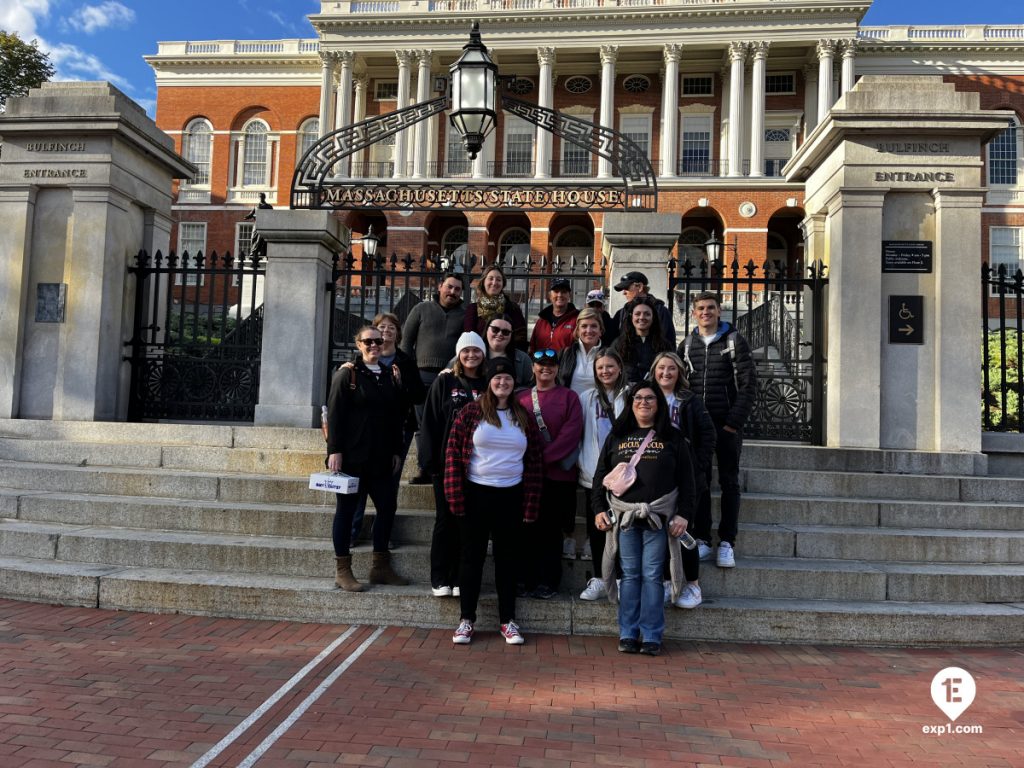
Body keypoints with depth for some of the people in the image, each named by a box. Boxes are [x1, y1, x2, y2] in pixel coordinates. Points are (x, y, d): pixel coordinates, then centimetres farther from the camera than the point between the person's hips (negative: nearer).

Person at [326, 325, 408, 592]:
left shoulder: (389, 376, 11)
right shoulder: (347, 374, -4)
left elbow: (397, 416, 14)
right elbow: (334, 414, -9)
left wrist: (396, 451, 10)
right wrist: (334, 450, -15)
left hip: (380, 458, 6)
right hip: (352, 457, -5)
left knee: (388, 506, 7)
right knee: (346, 509, 4)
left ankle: (380, 567, 21)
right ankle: (342, 571, 14)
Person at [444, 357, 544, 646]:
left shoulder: (524, 417, 5)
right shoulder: (471, 412, -3)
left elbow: (535, 461, 6)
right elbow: (453, 454, -5)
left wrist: (530, 504, 0)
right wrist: (456, 498, -11)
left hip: (511, 496, 2)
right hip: (476, 494, -2)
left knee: (507, 558, 11)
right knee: (472, 556, 7)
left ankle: (508, 620, 21)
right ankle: (466, 619, 18)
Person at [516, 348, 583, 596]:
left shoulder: (569, 397, 3)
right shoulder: (521, 398, 11)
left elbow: (571, 432, -6)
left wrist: (544, 456, -12)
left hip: (559, 472, -2)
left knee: (553, 529, 1)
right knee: (529, 527, 4)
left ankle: (549, 582, 8)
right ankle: (529, 580, 14)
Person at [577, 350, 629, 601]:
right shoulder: (587, 399, 10)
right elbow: (577, 435, 9)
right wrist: (585, 466, 0)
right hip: (594, 474, 3)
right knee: (596, 526, 7)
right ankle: (598, 579, 17)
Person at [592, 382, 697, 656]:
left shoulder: (672, 437, 7)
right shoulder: (616, 436, 13)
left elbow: (686, 479, 5)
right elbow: (601, 474, 13)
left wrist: (684, 514, -3)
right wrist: (599, 508, 4)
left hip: (659, 518, -1)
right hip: (624, 516, 2)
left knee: (652, 576, -1)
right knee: (630, 575, 3)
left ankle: (651, 636, 7)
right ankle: (628, 634, 10)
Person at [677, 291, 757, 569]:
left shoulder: (734, 341, 0)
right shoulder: (687, 345, 10)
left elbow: (748, 384, -5)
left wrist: (734, 422, -11)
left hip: (727, 423, -3)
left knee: (729, 482, 2)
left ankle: (727, 543, 8)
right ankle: (702, 540, 12)